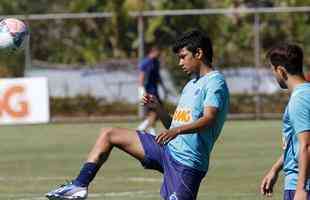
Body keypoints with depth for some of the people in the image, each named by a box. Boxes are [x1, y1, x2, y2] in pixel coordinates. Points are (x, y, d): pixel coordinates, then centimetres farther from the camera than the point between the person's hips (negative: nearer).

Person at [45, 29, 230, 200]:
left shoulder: (215, 82, -9)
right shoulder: (192, 85, 22)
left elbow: (209, 120, -25)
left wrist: (177, 131, -40)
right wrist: (157, 107, 5)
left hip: (187, 161, -10)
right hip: (168, 149, 10)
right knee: (108, 135, 8)